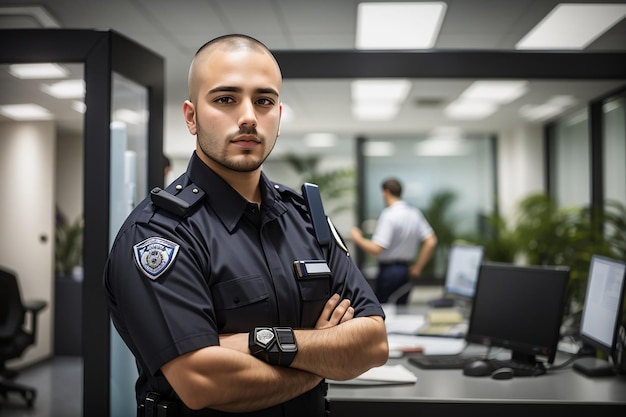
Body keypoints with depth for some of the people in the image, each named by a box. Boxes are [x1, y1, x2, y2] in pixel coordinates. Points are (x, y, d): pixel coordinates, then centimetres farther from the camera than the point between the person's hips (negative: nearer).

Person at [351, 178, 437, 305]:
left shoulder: (388, 215, -16)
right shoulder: (415, 213, 5)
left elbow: (376, 249, -21)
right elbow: (431, 242, 6)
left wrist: (358, 239, -4)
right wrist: (417, 268, 12)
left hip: (388, 269, -7)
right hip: (406, 269, 7)